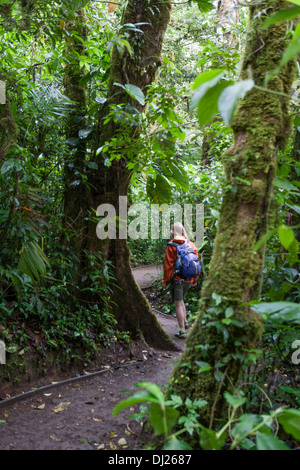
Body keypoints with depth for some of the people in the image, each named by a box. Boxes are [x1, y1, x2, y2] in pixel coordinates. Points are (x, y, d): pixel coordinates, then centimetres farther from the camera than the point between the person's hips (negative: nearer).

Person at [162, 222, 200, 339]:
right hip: (188, 280, 6)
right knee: (181, 300, 27)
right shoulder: (191, 244, 5)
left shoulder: (171, 246, -11)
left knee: (178, 304, 2)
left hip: (177, 279, -6)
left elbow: (168, 265, -11)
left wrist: (165, 280, -2)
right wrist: (195, 279, 17)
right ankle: (185, 322, 29)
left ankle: (182, 331, 5)